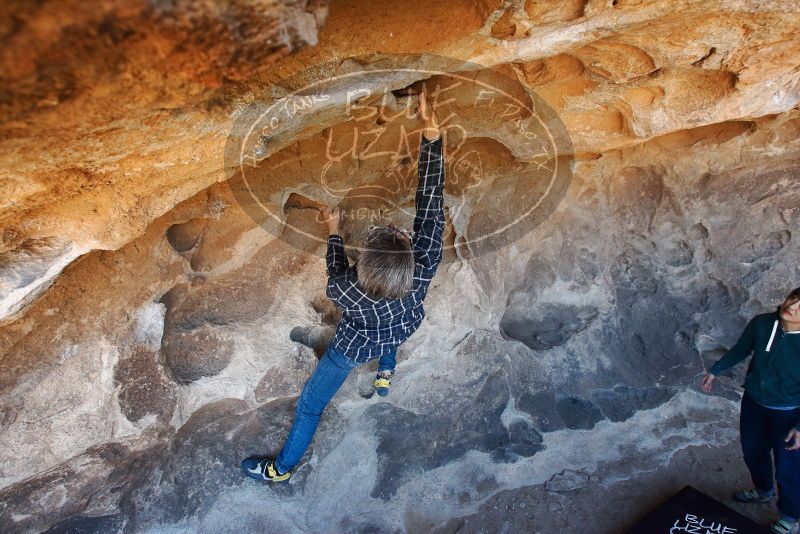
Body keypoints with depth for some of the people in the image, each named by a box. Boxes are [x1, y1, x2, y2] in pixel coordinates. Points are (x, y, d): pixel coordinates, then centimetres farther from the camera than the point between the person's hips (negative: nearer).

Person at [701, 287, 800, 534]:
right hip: (753, 402, 5)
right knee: (753, 451, 24)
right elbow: (741, 349, 3)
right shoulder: (761, 323, -17)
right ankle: (764, 491, 53)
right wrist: (715, 370, 10)